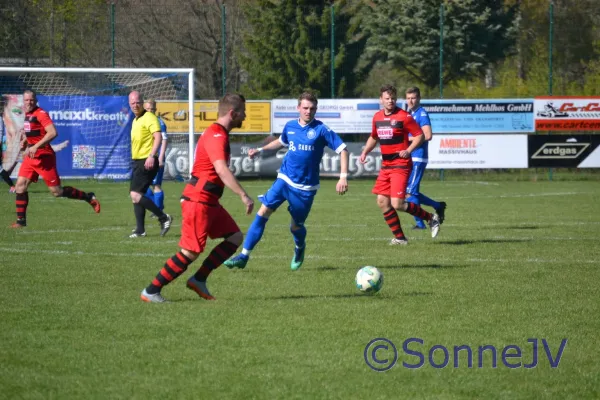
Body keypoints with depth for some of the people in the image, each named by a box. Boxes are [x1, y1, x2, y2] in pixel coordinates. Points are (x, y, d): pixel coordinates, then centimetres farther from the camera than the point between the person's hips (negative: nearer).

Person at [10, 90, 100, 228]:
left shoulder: (41, 114, -15)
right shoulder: (27, 115, 12)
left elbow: (53, 132, -27)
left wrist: (35, 146, -29)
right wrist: (25, 140, 13)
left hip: (44, 157, -8)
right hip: (30, 157, 8)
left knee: (56, 191, -5)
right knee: (20, 185, -4)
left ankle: (89, 197, 10)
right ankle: (21, 220, 2)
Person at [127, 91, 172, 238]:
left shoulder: (149, 117, -11)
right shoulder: (135, 120, 18)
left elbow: (158, 137, -21)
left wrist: (152, 156, -32)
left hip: (147, 162, -9)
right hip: (137, 161, 9)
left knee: (135, 194, -16)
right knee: (135, 195, 8)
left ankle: (164, 218, -10)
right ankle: (140, 229, 12)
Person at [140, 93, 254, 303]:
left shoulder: (218, 134, 16)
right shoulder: (216, 136, -18)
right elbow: (221, 170, -32)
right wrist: (244, 196, -36)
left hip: (209, 201, 11)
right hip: (198, 201, -11)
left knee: (235, 237, 8)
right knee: (191, 252, -10)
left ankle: (199, 280, 9)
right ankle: (151, 291, -2)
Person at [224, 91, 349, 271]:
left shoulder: (321, 130, -10)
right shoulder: (290, 126, 5)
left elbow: (342, 150, -10)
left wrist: (343, 177, -18)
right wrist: (260, 150, 19)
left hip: (306, 187, -3)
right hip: (285, 179, 3)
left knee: (296, 226, 4)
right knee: (263, 212, -9)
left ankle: (300, 248, 41)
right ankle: (244, 255, -6)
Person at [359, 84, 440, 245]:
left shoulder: (403, 116, -10)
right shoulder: (377, 117, 10)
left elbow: (420, 135, -8)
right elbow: (373, 137, 26)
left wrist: (408, 150, -20)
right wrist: (365, 152, 11)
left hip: (401, 165, -7)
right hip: (385, 165, 7)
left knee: (397, 204, -15)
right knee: (382, 201, 1)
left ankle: (431, 218, 4)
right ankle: (399, 237, 11)